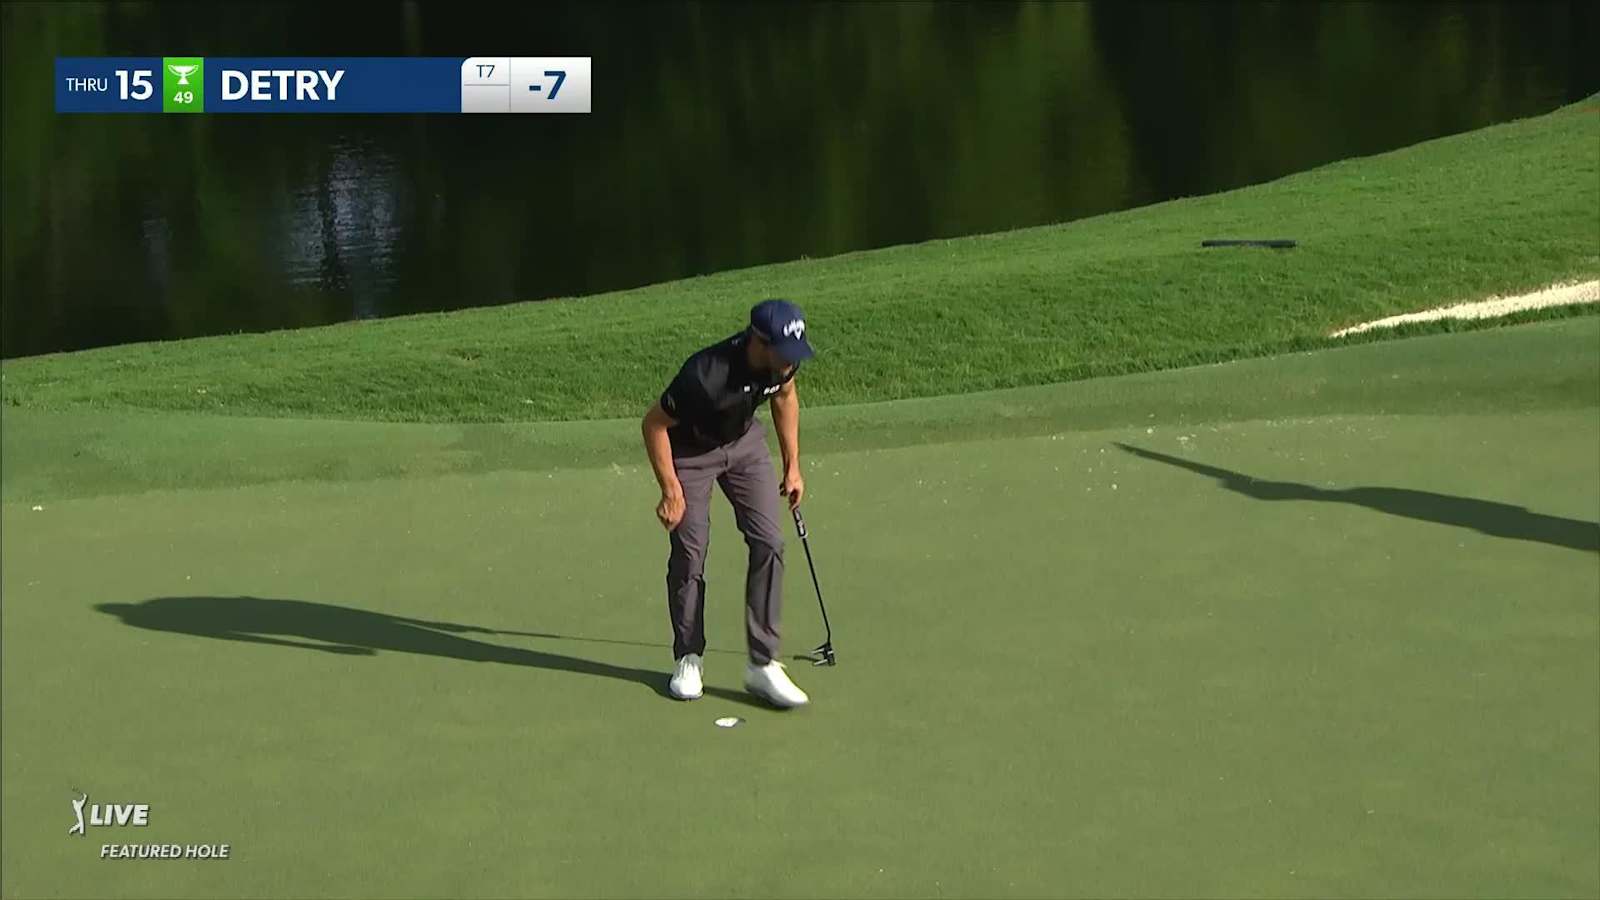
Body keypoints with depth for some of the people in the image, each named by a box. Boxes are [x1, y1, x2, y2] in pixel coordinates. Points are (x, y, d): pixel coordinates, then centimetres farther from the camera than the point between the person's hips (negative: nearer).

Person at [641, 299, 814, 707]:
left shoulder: (784, 359, -21)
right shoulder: (705, 375, -39)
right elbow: (654, 423, -23)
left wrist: (792, 465, 8)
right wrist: (671, 491, -20)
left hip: (745, 443, 5)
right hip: (690, 450, -5)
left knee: (768, 542, -8)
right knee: (689, 552, -5)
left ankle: (763, 665, -5)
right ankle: (688, 659, 16)